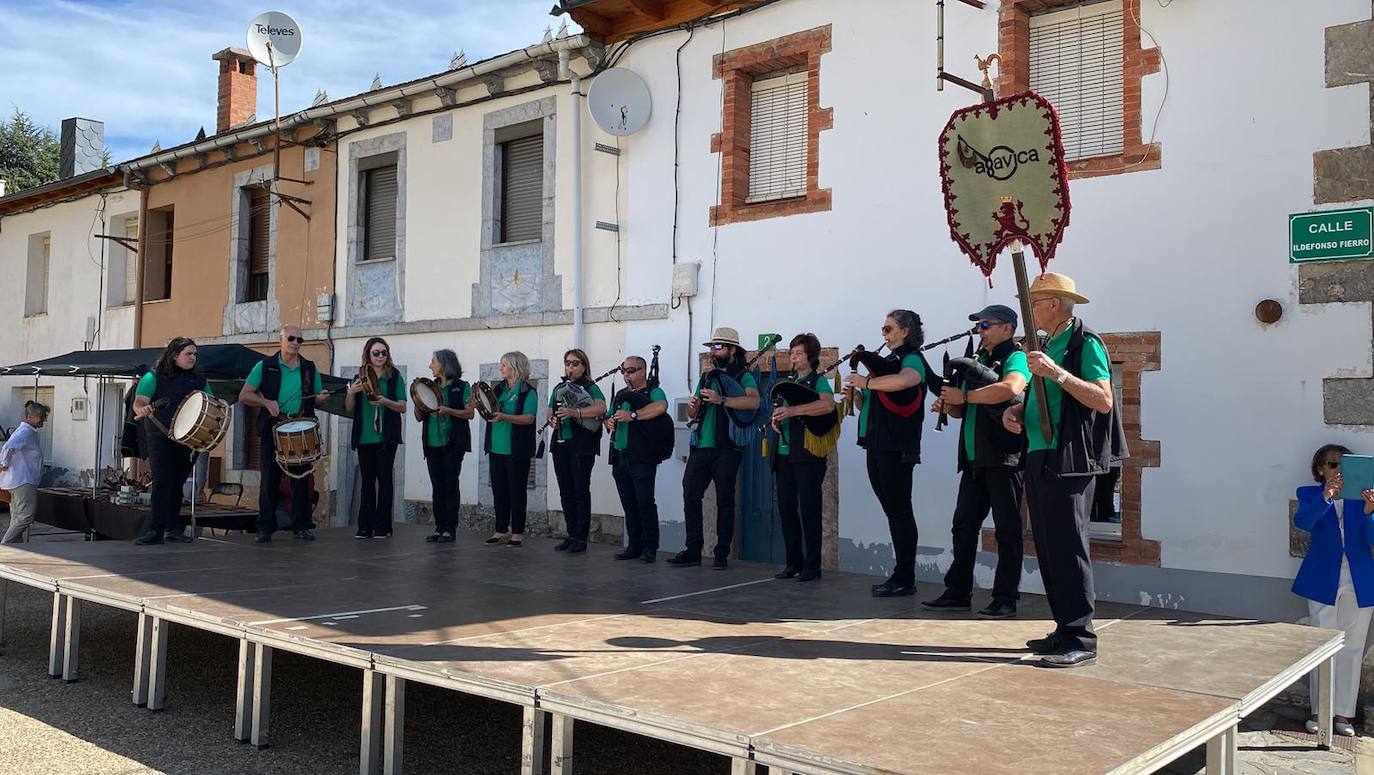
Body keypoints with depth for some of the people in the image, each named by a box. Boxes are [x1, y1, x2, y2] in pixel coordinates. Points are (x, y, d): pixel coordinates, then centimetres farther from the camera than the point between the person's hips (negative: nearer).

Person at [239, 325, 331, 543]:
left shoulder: (310, 368, 11)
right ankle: (265, 527, 8)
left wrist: (321, 399, -5)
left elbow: (316, 400, 19)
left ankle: (301, 526, 11)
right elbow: (244, 396, 2)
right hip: (272, 429, -2)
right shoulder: (265, 366, 3)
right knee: (270, 478, 0)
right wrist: (266, 402, -15)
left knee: (301, 479, 3)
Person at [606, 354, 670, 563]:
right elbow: (609, 418, 27)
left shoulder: (653, 392, -1)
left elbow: (660, 406, -23)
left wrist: (632, 415, -25)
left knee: (645, 503, -7)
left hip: (642, 458, -7)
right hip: (620, 458, 7)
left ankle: (650, 548, 0)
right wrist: (609, 422, 2)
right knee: (629, 505, 10)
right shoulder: (621, 395, 22)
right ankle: (634, 545, 16)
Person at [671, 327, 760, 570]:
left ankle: (722, 554, 8)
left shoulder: (743, 377, 0)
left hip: (726, 448, -6)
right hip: (701, 447, 6)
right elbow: (694, 412, 22)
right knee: (690, 495, 0)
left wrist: (721, 400, -25)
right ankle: (693, 551, 6)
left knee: (724, 500, 1)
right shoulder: (707, 377, 19)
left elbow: (754, 402, -20)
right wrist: (693, 406, -1)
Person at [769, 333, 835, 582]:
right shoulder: (788, 382, 17)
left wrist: (792, 410, -28)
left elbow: (828, 405, -24)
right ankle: (794, 562, 16)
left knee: (809, 509, -4)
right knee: (786, 508, 7)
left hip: (808, 454, -7)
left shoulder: (818, 381, -4)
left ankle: (812, 565, 3)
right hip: (784, 453, 7)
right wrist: (776, 419, 2)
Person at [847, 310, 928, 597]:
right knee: (893, 512, 10)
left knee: (899, 512, -5)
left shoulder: (913, 359, -5)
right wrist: (856, 393, 4)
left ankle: (905, 580, -1)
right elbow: (868, 406, 24)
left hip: (897, 449, -8)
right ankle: (900, 576, 15)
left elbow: (903, 380, -32)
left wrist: (866, 382, -20)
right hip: (877, 445, 8)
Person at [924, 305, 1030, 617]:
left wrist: (964, 396, -20)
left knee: (1007, 529, -2)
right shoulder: (979, 361, 20)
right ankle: (958, 592, 16)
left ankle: (1006, 599, 4)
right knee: (963, 526, 9)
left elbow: (1011, 388, -29)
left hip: (1004, 458, -8)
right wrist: (948, 405, 4)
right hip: (975, 460, 9)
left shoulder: (1016, 358, -5)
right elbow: (965, 410, 27)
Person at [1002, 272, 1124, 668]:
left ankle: (1081, 640, -3)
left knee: (1068, 549, -8)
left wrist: (1056, 372, -25)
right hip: (1039, 458, 9)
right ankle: (1064, 631, 20)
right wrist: (1017, 411, 9)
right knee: (1048, 550, 12)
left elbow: (1103, 401, -19)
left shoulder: (1085, 343, -8)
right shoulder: (1047, 346, 19)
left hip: (1070, 461, -9)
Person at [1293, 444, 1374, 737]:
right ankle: (1320, 711, 11)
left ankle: (1343, 713, 13)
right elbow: (1302, 521, -20)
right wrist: (1326, 497, -36)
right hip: (1323, 580, -2)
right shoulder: (1310, 494, 1)